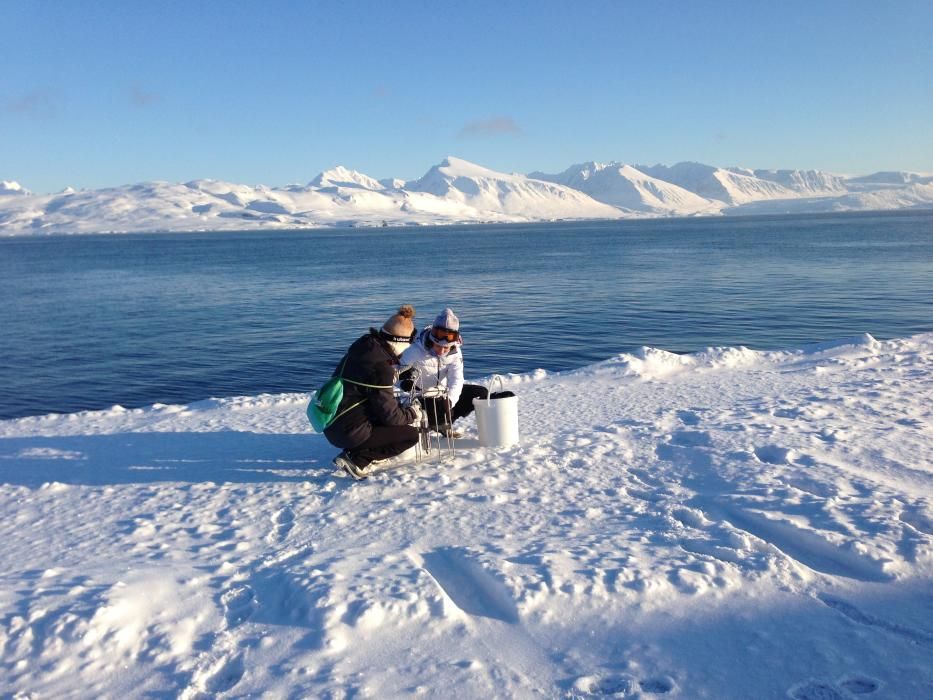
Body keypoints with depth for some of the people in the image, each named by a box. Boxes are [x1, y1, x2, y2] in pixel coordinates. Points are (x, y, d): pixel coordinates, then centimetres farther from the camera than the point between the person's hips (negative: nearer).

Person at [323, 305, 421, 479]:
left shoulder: (366, 345, 2)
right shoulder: (380, 366, -22)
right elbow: (391, 416, -15)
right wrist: (413, 413, 3)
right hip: (348, 432, -9)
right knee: (411, 434, 1)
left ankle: (355, 452, 10)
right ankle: (355, 459, -6)